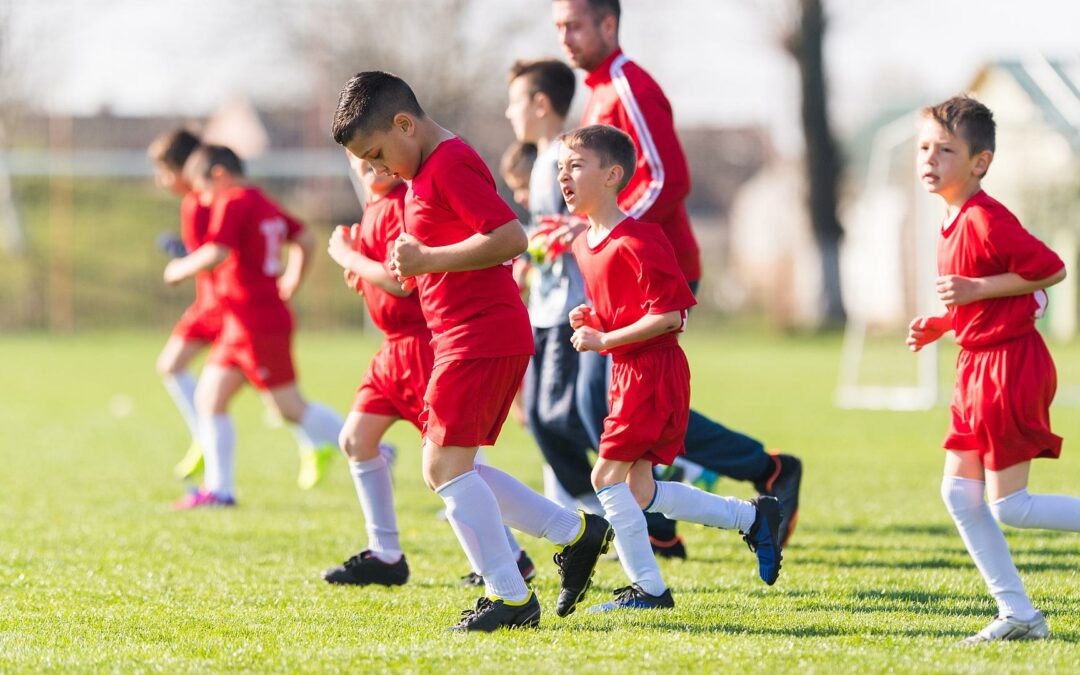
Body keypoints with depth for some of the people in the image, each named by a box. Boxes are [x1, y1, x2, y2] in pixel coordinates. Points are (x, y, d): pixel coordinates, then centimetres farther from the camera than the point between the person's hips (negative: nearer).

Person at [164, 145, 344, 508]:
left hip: (259, 325, -10)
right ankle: (219, 488, 10)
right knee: (209, 397, 10)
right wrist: (293, 280, 31)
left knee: (291, 407, -6)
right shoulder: (264, 204, 16)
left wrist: (180, 269, -10)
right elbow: (306, 240, 23)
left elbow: (216, 254, -25)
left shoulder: (233, 203, -13)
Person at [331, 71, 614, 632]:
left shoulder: (449, 165, -14)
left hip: (480, 337, -11)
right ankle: (575, 533, 16)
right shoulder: (427, 171, 19)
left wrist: (428, 260, -20)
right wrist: (412, 263, 13)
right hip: (463, 339, 11)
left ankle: (511, 596, -8)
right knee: (447, 469, 12)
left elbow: (510, 238, -23)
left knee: (446, 464, -12)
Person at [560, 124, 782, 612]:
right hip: (627, 372, 10)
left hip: (653, 370, -10)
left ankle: (648, 588, -2)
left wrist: (605, 340, -20)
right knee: (637, 490, 9)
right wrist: (590, 319, 4)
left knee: (608, 474, -10)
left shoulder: (636, 243, -19)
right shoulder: (584, 244, 11)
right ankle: (753, 516, 21)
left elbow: (669, 316, -22)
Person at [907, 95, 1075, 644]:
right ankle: (1018, 615, 10)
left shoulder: (986, 219, -18)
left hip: (1009, 366, -10)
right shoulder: (953, 222, 12)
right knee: (958, 491, 7)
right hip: (978, 367, 10)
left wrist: (977, 290, -21)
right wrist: (938, 325, 9)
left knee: (1009, 506, -8)